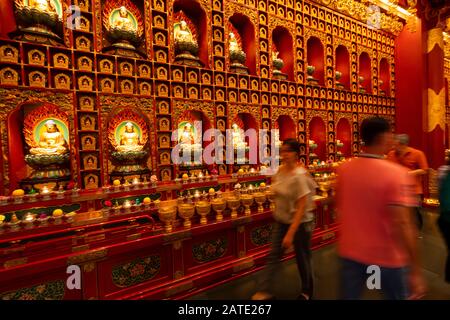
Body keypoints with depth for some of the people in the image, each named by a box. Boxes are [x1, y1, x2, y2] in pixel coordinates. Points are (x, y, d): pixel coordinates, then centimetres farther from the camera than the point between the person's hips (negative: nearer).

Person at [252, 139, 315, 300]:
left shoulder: (299, 176, -24)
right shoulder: (280, 170, -3)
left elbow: (302, 207, -24)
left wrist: (290, 233, -24)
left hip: (299, 223, -6)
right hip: (281, 220, 6)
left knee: (302, 258, 14)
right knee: (273, 255, 9)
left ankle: (307, 292, 40)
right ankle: (266, 291, 24)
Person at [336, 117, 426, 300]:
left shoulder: (344, 169, -5)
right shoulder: (396, 173, -20)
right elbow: (403, 225, -24)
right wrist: (415, 271, -17)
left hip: (349, 253, 4)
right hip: (385, 257, -3)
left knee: (349, 296, 18)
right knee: (399, 296, 23)